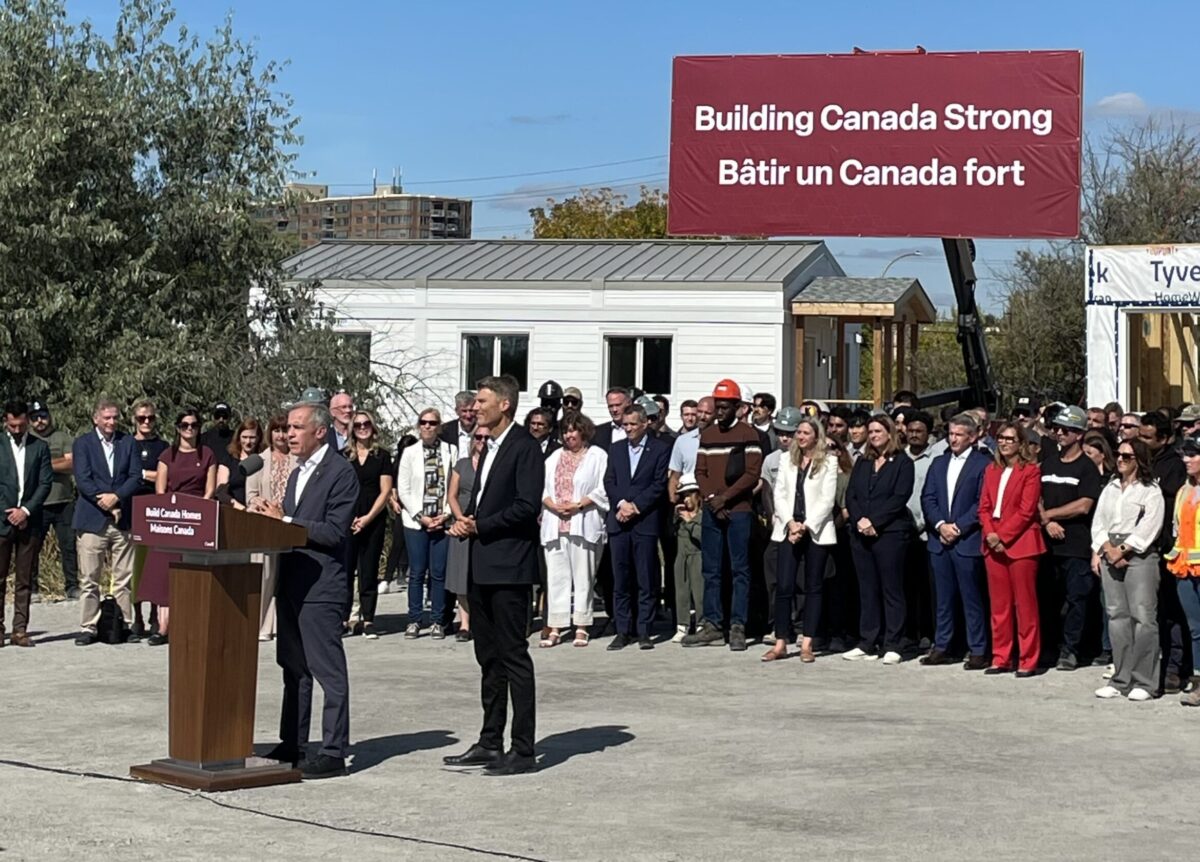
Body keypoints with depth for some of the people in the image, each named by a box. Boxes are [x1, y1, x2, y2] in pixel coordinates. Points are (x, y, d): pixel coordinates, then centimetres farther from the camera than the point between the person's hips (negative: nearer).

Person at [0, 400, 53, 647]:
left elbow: (46, 483, 4)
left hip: (29, 522, 1)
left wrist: (26, 510, -7)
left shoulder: (40, 447, 9)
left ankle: (20, 629, 6)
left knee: (25, 580, 3)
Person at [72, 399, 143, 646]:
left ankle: (126, 625, 8)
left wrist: (116, 497, -11)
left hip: (122, 520, 2)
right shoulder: (82, 443, 5)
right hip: (92, 520, -2)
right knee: (89, 579, 0)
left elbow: (136, 477, 3)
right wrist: (104, 501, -12)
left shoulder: (127, 442, 12)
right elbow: (82, 480, -5)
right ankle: (88, 628, 5)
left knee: (124, 579, 3)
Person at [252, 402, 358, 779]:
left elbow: (334, 532, -18)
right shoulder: (298, 473, 18)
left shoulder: (340, 472, -11)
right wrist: (271, 514, 1)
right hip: (292, 582, 9)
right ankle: (292, 745, 23)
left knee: (328, 670, -5)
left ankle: (334, 752, -2)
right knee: (293, 667, 15)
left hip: (321, 585, -9)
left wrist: (283, 520, -16)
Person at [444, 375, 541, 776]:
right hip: (483, 566, 10)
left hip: (509, 566, -10)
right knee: (489, 657, 13)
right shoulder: (491, 447, 19)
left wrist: (480, 525, -14)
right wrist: (466, 521, 5)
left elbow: (527, 506, -18)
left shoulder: (524, 447, -11)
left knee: (513, 656, -7)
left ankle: (524, 750, -3)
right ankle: (490, 743, 20)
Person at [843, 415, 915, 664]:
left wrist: (873, 522, -14)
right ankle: (867, 644, 11)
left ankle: (893, 646, 0)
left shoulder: (902, 463, 0)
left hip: (889, 532, -5)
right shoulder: (862, 463, 17)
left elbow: (899, 498, -9)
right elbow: (850, 494, 9)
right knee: (867, 589, 8)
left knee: (891, 589, -3)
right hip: (860, 532, 5)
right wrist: (860, 520, -8)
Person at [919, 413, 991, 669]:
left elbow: (982, 504, -9)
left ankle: (978, 651, 3)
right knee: (943, 598, 10)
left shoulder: (983, 464, -3)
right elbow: (927, 498, 9)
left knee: (972, 599, -2)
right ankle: (941, 647, 16)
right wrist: (940, 524, -6)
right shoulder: (939, 463, 16)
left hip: (967, 541, -5)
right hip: (939, 541, 5)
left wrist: (958, 527, -13)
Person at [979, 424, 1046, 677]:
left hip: (1020, 543, -6)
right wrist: (990, 534, -6)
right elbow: (984, 507, 10)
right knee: (999, 605, 8)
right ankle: (1001, 658, 14)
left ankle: (1028, 661, 3)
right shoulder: (991, 470, 15)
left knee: (1025, 605, -1)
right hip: (993, 544, 6)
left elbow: (1026, 511, -11)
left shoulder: (1031, 471, -4)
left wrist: (1002, 537, -14)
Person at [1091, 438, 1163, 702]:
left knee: (1143, 617, -10)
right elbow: (1099, 521, 12)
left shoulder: (1150, 490, 1)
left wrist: (1123, 549, -11)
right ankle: (1121, 680, 8)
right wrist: (1105, 548, -4)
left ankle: (1144, 682, -8)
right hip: (1110, 553, 6)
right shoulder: (1110, 488, 18)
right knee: (1117, 616, 4)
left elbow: (1149, 527, -9)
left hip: (1140, 554, -5)